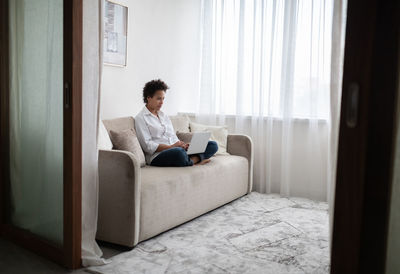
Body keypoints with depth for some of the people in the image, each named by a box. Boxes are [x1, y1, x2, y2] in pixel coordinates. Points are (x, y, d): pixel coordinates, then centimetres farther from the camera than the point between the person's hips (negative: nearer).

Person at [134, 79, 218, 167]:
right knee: (178, 151, -42)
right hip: (157, 156, -7)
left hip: (179, 150, 7)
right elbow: (148, 146, -8)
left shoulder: (164, 116, 26)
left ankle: (193, 159, -31)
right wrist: (170, 147, -18)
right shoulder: (141, 118, 3)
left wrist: (182, 145, -3)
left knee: (213, 145, -7)